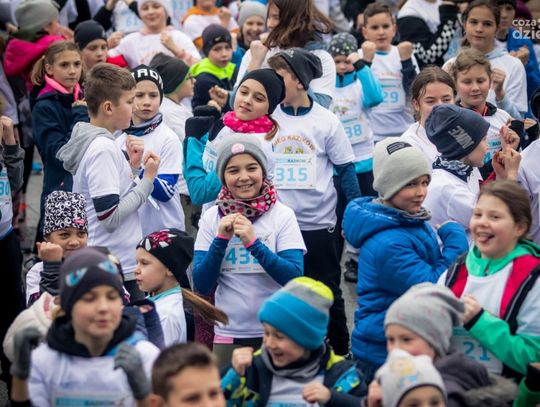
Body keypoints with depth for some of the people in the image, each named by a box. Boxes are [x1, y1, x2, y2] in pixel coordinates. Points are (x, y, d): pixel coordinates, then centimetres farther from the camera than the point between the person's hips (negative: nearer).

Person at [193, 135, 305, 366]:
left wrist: (253, 242, -23)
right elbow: (202, 286, -3)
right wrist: (221, 239, -15)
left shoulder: (282, 215, -6)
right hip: (228, 334, 2)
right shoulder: (211, 218, 0)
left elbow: (295, 279, -15)